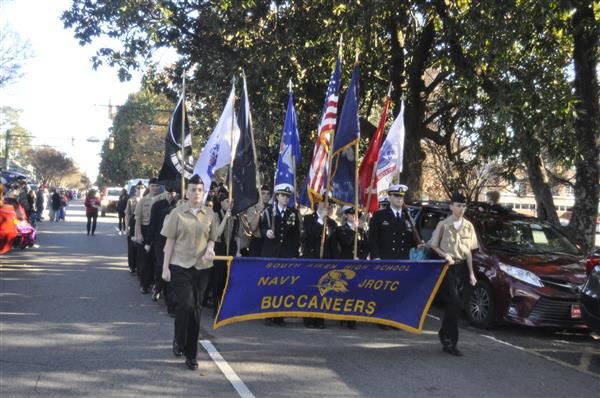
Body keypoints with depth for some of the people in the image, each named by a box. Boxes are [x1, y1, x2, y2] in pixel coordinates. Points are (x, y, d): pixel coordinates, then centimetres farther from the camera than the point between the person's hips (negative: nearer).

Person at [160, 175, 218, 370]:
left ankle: (191, 354, 16)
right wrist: (165, 267, -3)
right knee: (185, 304, -15)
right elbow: (170, 241, 0)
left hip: (201, 266, 3)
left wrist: (210, 248, -8)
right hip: (179, 265, -3)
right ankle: (179, 341, 11)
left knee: (196, 308, 7)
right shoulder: (177, 213, 0)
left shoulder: (210, 214, 7)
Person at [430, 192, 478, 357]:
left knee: (452, 305, 9)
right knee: (455, 303, -13)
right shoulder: (443, 225, -2)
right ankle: (450, 341, -7)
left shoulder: (468, 226, 9)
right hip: (447, 267, -4)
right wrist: (445, 255, -15)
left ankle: (445, 336, 24)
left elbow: (468, 251, 13)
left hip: (461, 267, 4)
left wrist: (471, 273, 9)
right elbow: (434, 246, 3)